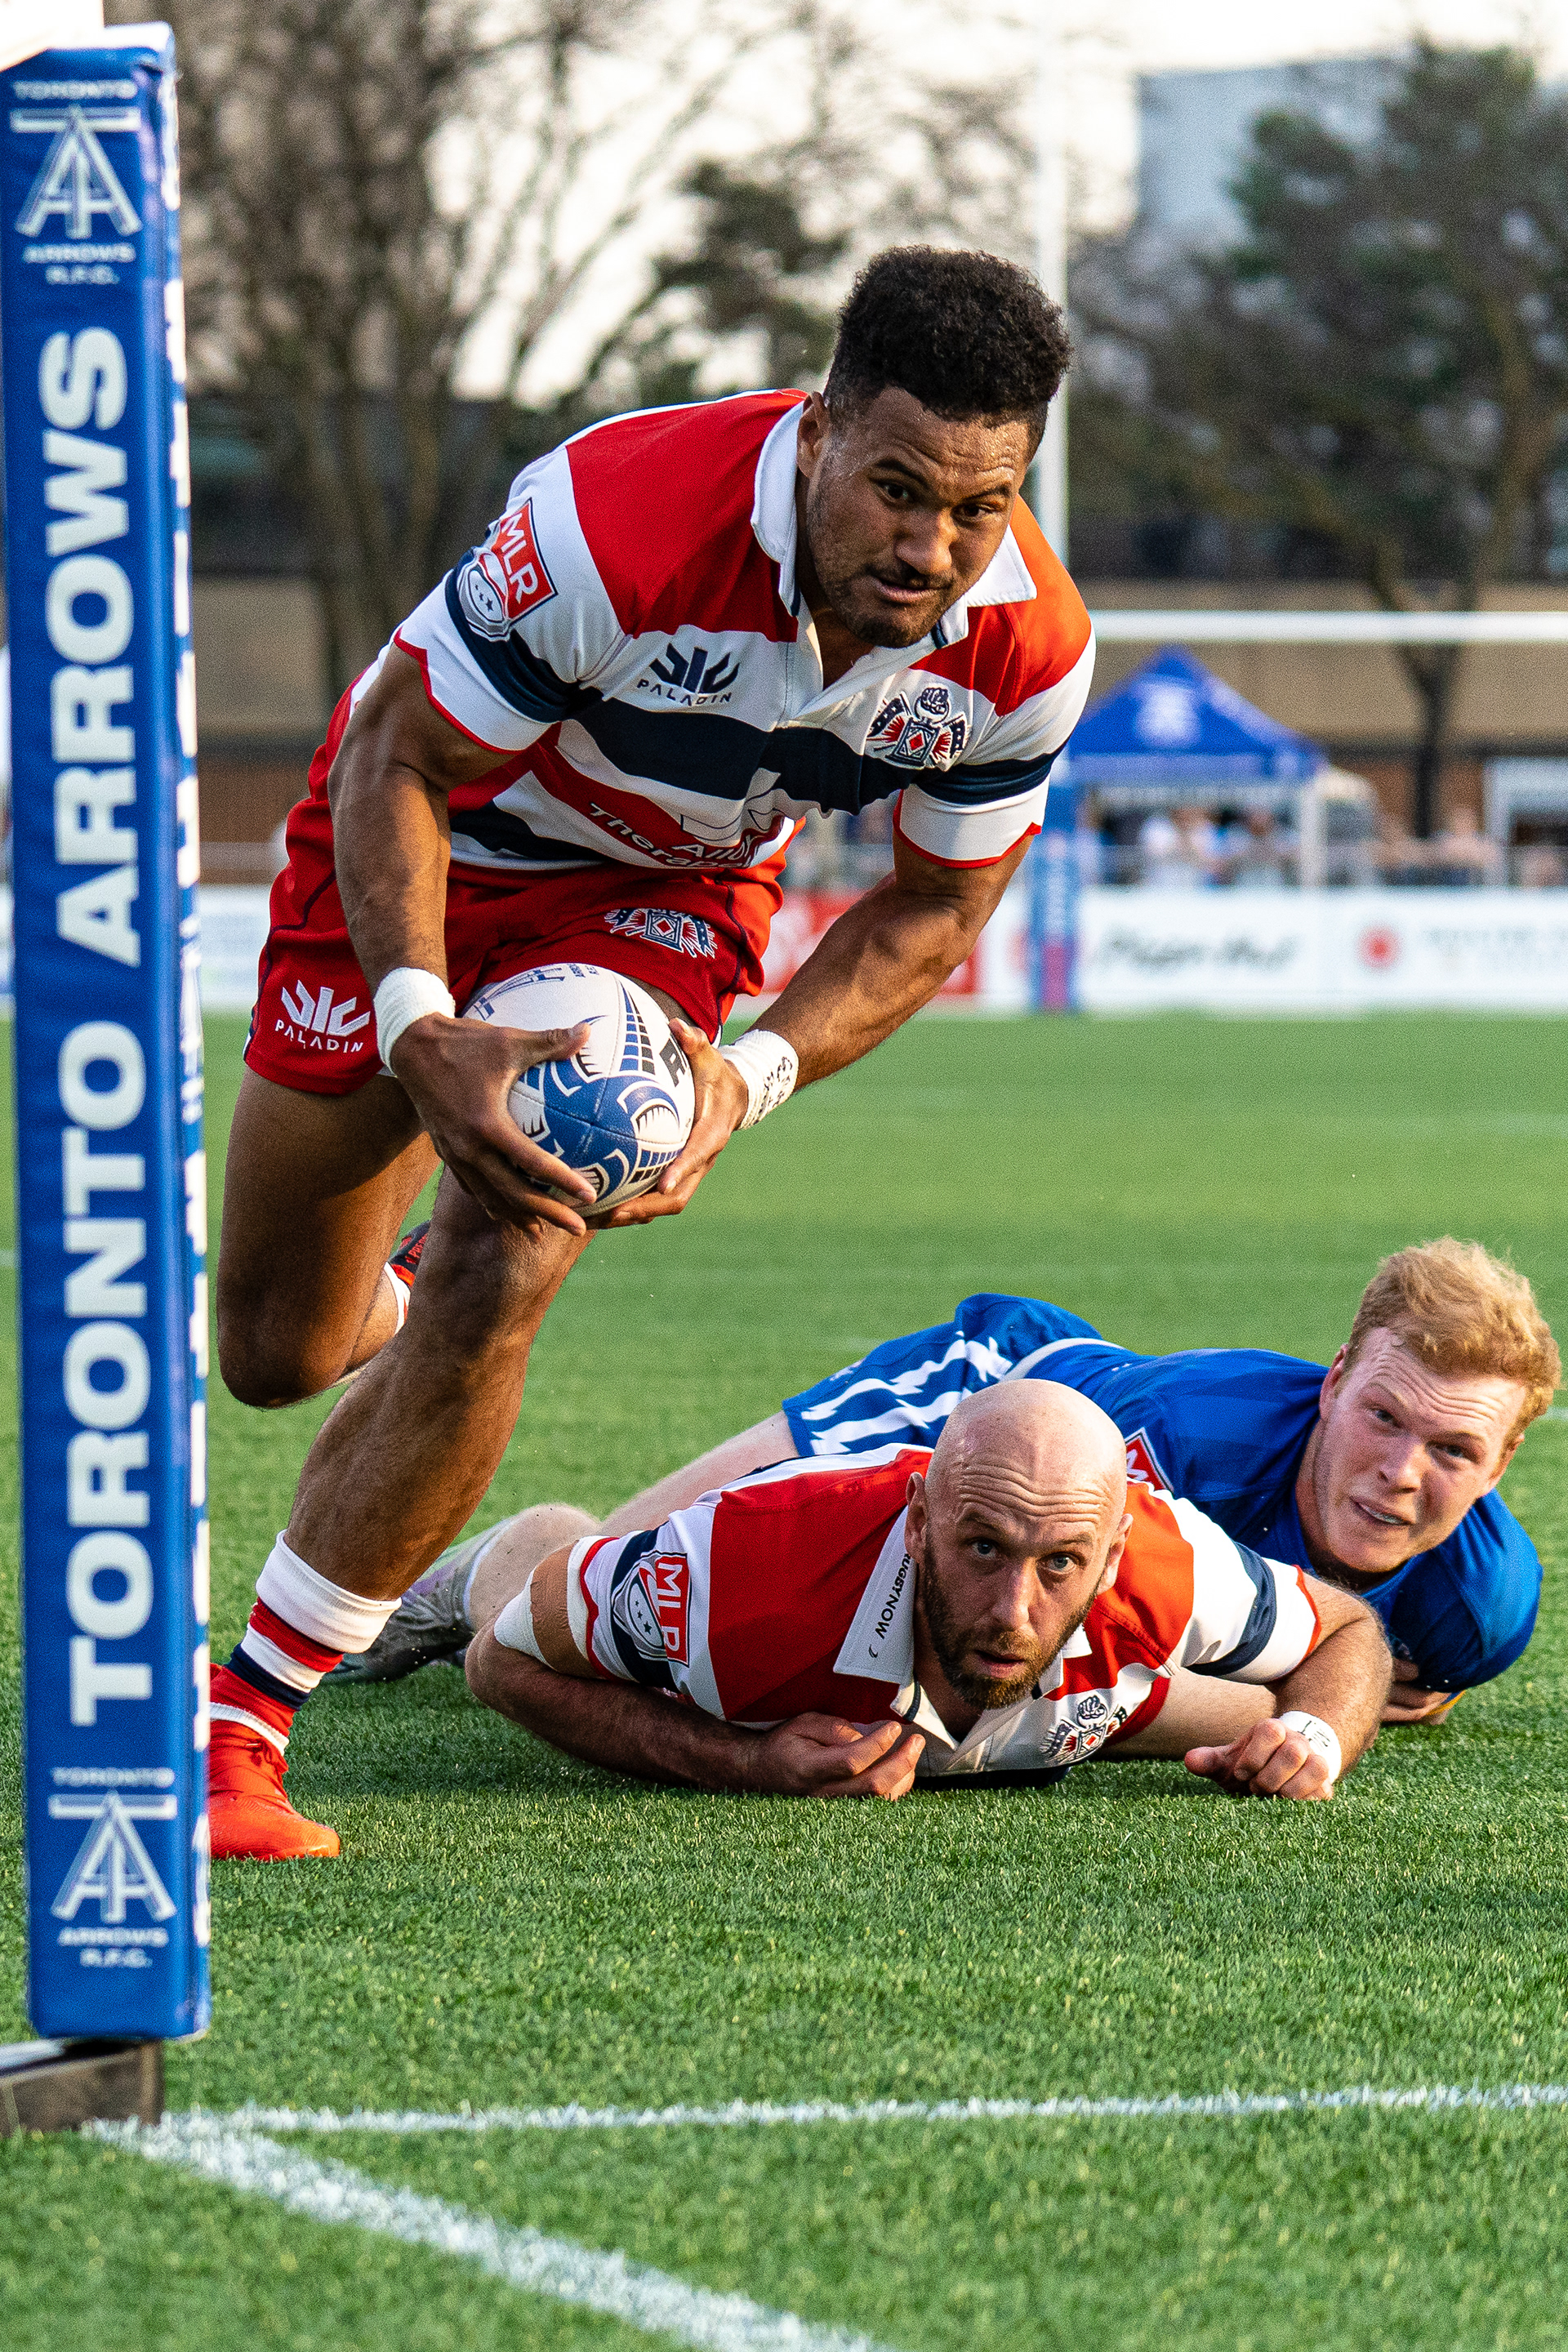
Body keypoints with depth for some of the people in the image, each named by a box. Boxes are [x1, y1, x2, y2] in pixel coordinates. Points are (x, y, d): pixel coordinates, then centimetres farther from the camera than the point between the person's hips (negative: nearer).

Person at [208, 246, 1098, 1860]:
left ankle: (242, 1725, -11)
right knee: (275, 1350, 6)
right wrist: (422, 1030, -38)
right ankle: (395, 1301, 48)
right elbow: (397, 762, -24)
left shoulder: (1029, 649, -25)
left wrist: (750, 1079, -23)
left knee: (499, 1279, -21)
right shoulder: (613, 522, -38)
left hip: (672, 891, 2)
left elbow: (932, 914, -7)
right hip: (437, 836, -1)